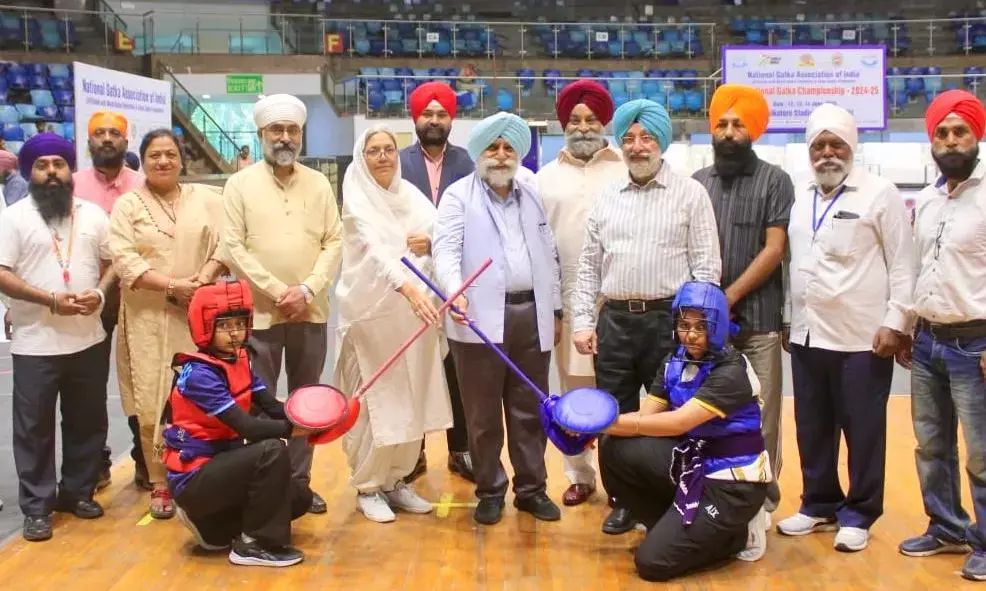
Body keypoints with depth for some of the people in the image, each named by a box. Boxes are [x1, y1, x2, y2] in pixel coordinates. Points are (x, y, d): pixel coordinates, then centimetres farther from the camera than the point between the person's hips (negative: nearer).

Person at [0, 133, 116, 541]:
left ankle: (78, 492, 27)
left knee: (87, 420, 12)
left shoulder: (93, 214, 7)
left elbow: (111, 261, 11)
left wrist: (99, 292, -10)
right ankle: (37, 508, 11)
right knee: (34, 426, 2)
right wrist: (51, 300, -19)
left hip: (87, 338, 4)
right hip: (35, 343, -3)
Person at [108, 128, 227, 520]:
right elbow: (123, 260, -7)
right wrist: (172, 285, -16)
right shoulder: (127, 205, 4)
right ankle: (161, 484, 11)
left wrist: (204, 278, -15)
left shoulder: (206, 198, 9)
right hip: (149, 319, -1)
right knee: (152, 404, 0)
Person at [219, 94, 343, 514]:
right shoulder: (240, 184, -1)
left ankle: (300, 481, 21)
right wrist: (278, 292, -13)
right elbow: (233, 248, -7)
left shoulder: (319, 184, 7)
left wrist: (306, 291, -11)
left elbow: (334, 243, 2)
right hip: (259, 312, -3)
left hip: (311, 312, 3)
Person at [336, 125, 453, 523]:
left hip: (415, 311, 5)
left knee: (412, 400, 9)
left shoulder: (411, 194, 9)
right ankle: (368, 488, 13)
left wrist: (431, 244, -10)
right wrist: (407, 287, -40)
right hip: (373, 311, -5)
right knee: (378, 402, -2)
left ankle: (396, 481, 23)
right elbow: (376, 249, -25)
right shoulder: (357, 199, -8)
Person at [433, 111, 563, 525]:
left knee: (530, 410, 10)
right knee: (483, 413, 4)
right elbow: (446, 248, -12)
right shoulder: (459, 195, 1)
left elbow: (549, 255, 18)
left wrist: (555, 310, 15)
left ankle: (531, 488, 21)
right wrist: (455, 291, -29)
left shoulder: (533, 194, 16)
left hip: (531, 315, 4)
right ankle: (490, 492, 17)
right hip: (481, 317, -4)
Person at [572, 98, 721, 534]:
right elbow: (588, 266, 12)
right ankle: (622, 501, 22)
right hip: (614, 320, 4)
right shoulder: (607, 199, 12)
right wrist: (583, 322, 4)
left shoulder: (690, 193, 0)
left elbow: (707, 266, -3)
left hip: (669, 319, -4)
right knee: (614, 417, 9)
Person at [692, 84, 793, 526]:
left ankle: (762, 497, 13)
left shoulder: (774, 181, 0)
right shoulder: (697, 183, 11)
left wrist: (729, 297, -12)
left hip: (758, 318, -3)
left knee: (760, 412, 1)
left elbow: (774, 249, -7)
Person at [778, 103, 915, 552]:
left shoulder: (880, 194, -4)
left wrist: (895, 322, -12)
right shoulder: (801, 198, 13)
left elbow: (902, 265, -6)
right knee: (812, 428, 13)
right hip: (807, 335, 6)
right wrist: (789, 319, 16)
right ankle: (819, 504, 27)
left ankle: (858, 514, 17)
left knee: (862, 430, 4)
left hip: (862, 339, -5)